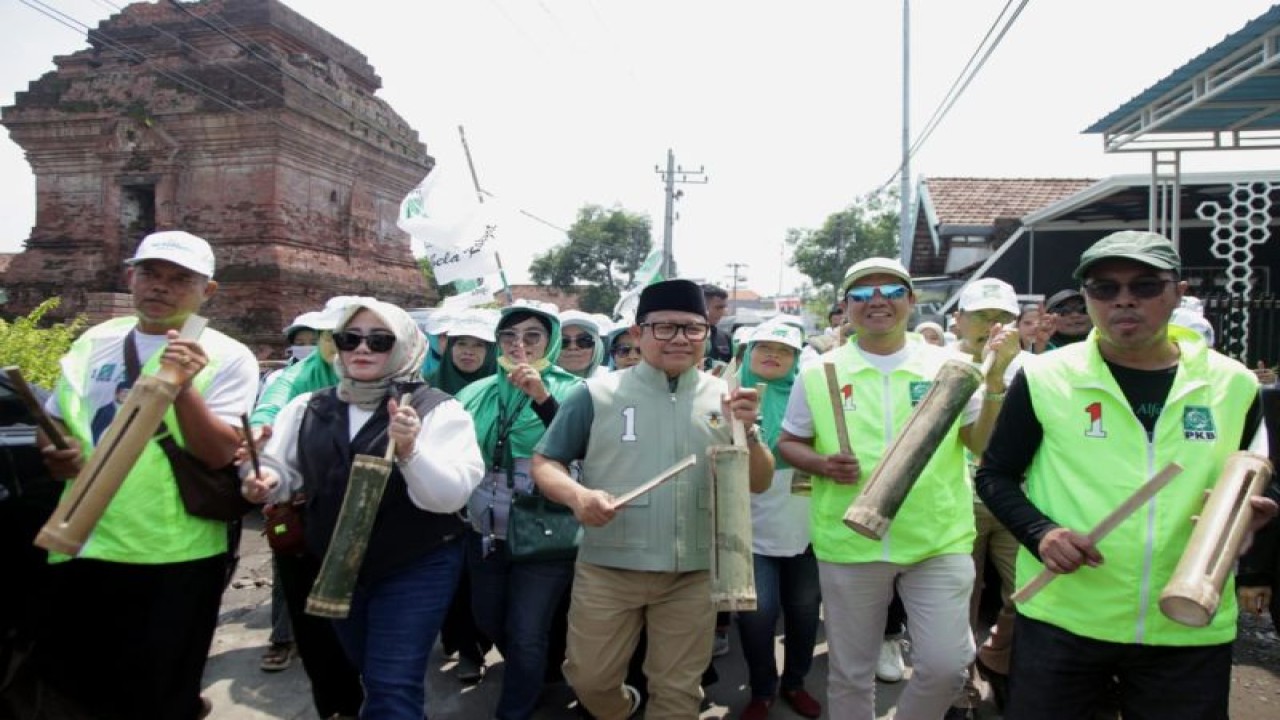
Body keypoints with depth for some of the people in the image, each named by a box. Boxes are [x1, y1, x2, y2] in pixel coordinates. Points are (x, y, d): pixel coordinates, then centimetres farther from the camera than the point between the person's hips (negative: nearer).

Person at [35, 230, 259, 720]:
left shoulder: (227, 358, -7)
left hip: (174, 558, -5)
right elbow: (54, 422, 18)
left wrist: (183, 386, -29)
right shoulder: (93, 343, 8)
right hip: (80, 547, 5)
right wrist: (56, 451, -3)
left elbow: (218, 454, -16)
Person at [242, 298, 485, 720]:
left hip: (416, 568, -5)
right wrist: (267, 480, -19)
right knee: (370, 674, 24)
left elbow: (451, 496, -23)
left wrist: (409, 451, -40)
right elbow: (283, 469, 4)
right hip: (336, 568, 6)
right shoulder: (309, 408, 1)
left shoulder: (437, 409, -14)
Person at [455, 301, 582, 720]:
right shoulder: (477, 393, 3)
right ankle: (532, 679, 49)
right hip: (485, 533, 5)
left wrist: (542, 397, -32)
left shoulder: (570, 391, -8)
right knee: (488, 622, 21)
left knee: (526, 636, 4)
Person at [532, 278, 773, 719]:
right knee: (590, 679, 15)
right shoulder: (597, 395, -6)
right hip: (608, 567, -1)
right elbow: (544, 462, 0)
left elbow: (760, 483, 3)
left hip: (694, 572, 1)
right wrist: (575, 494, -21)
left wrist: (747, 431, -16)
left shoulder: (724, 399, 1)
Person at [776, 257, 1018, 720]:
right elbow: (789, 444, 7)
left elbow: (984, 445, 2)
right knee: (850, 671, 13)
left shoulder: (949, 366, 1)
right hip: (848, 544, 0)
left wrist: (994, 378, -12)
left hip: (939, 541, 0)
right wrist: (822, 465, -14)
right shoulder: (819, 374, -1)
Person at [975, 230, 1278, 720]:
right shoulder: (1045, 377, -6)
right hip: (1061, 620, -2)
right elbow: (995, 475, 1)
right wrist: (1039, 533, -16)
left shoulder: (1233, 383, 2)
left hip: (1191, 629, 2)